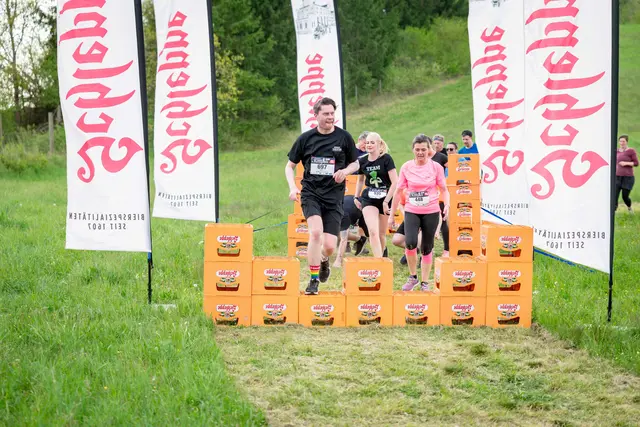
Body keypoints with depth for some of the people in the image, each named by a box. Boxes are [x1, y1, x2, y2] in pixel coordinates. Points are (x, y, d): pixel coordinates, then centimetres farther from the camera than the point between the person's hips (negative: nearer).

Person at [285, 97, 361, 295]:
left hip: (334, 196, 1)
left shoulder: (344, 137, 2)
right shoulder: (305, 138, 2)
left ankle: (324, 260, 35)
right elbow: (290, 166, 12)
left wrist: (345, 171, -8)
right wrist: (292, 187, -5)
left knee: (329, 246, -4)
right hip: (310, 193, -1)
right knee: (315, 232, -25)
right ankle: (314, 280, -11)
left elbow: (355, 163, 14)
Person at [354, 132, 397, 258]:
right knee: (373, 232, -18)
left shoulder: (386, 159, -10)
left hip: (385, 198, -1)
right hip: (368, 199, 1)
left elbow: (395, 182, -12)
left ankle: (382, 254, 36)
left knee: (381, 233, 10)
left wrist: (386, 201, -14)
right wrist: (356, 197, 20)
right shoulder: (362, 161, 1)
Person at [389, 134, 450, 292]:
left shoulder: (436, 167, -2)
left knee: (427, 248, 6)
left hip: (431, 212, 0)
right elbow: (398, 190, 8)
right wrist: (392, 213, 9)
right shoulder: (406, 167, 1)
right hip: (411, 211, 0)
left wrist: (447, 205, -14)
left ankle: (425, 282, 19)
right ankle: (412, 277, -1)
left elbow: (444, 189, 6)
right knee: (410, 243, -21)